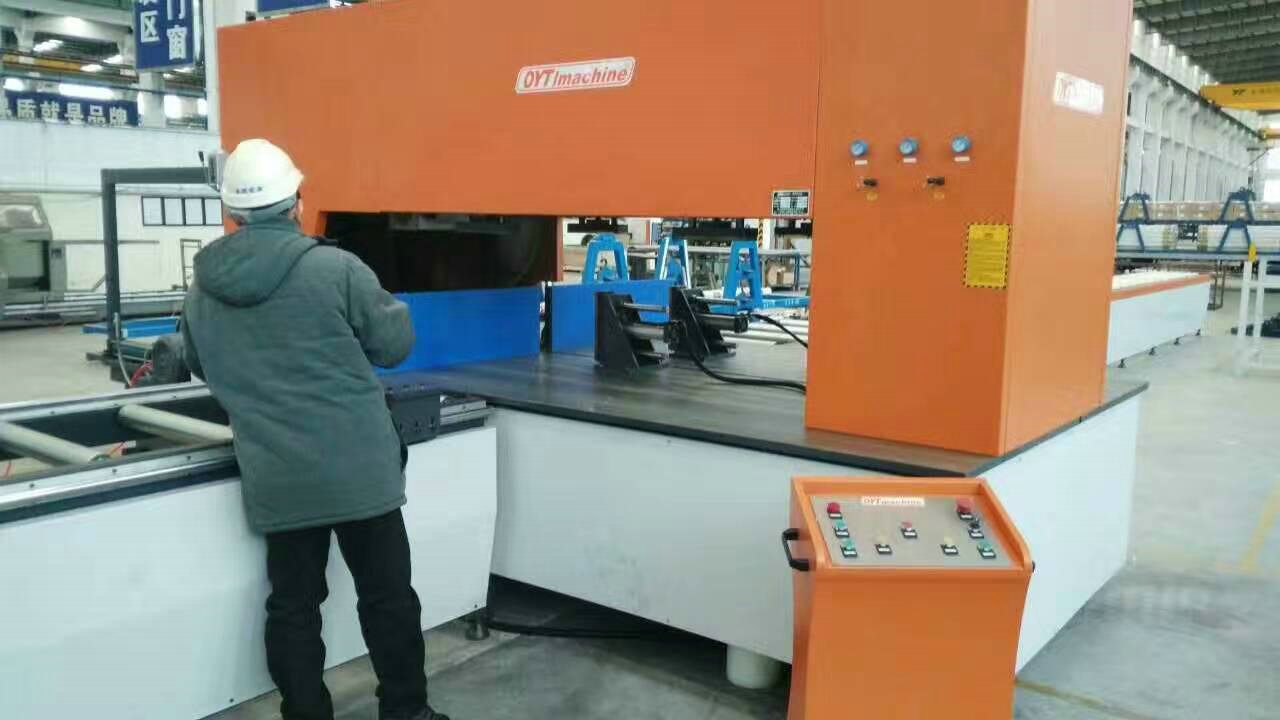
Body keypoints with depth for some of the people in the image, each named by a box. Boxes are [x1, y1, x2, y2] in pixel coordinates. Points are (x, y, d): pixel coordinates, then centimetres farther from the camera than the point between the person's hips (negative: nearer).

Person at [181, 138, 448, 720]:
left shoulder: (201, 289, 3)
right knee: (387, 596, 11)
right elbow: (396, 343, -4)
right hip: (358, 471, -3)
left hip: (275, 480, 4)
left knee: (292, 606, 14)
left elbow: (200, 366, 19)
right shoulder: (336, 268, -14)